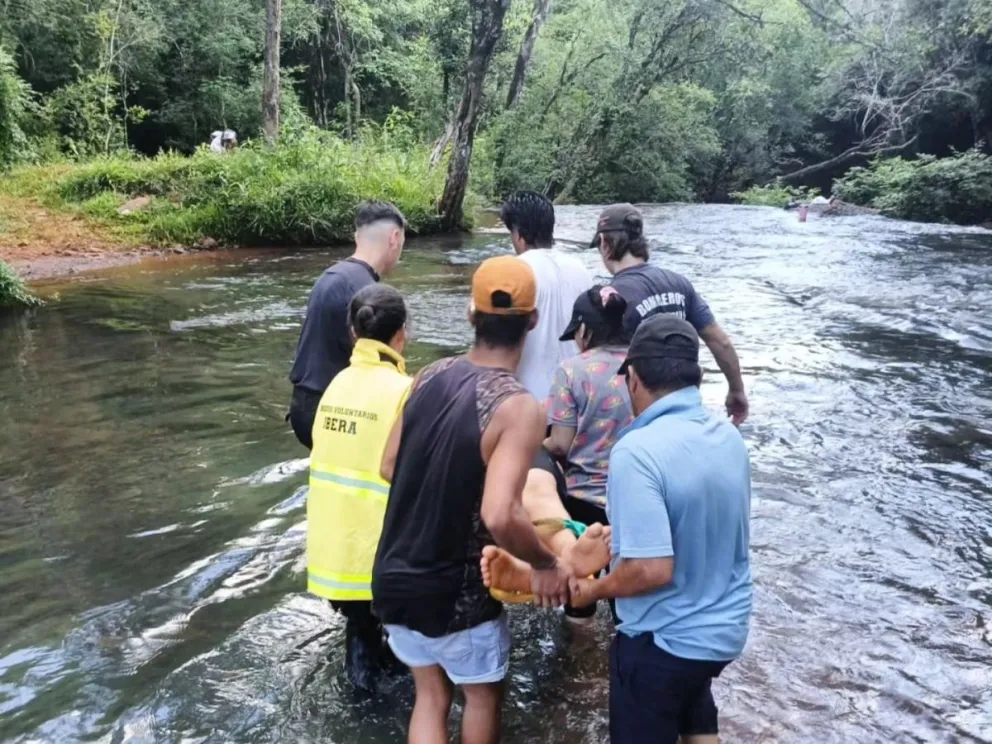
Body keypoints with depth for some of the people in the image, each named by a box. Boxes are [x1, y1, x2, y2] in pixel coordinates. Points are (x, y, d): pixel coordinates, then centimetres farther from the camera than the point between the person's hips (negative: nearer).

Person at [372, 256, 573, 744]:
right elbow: (499, 517, -33)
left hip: (394, 577, 6)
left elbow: (390, 467, 5)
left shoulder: (429, 377, -4)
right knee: (483, 694, 23)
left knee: (430, 693, 25)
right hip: (454, 592, -5)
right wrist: (546, 564, -15)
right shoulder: (519, 408, -23)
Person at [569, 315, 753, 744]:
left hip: (664, 640, -6)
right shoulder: (729, 436, -4)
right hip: (725, 628, 7)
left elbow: (651, 569, -30)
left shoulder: (637, 451, -28)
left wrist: (594, 590, -10)